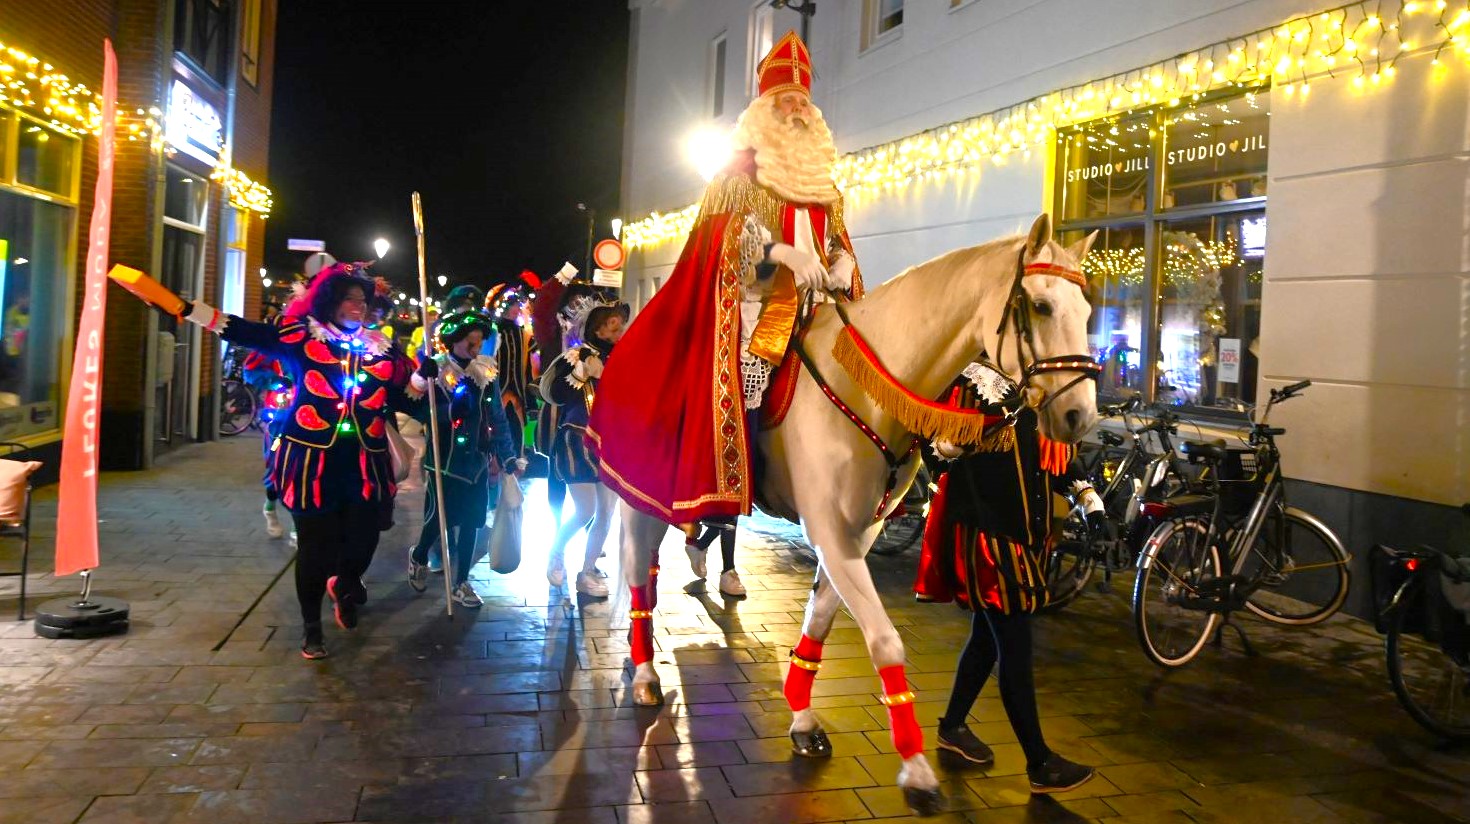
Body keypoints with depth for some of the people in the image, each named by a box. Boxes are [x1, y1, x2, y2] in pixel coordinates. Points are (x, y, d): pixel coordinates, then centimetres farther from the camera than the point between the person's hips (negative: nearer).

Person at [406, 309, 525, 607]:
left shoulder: (486, 371, 3)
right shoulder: (435, 370, -8)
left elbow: (497, 417, 7)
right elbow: (421, 413, -12)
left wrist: (509, 457, 6)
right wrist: (449, 408, -29)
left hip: (477, 459, 4)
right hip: (445, 458, -4)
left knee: (471, 520, 6)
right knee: (440, 516, 4)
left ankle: (461, 583, 18)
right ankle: (419, 557, 36)